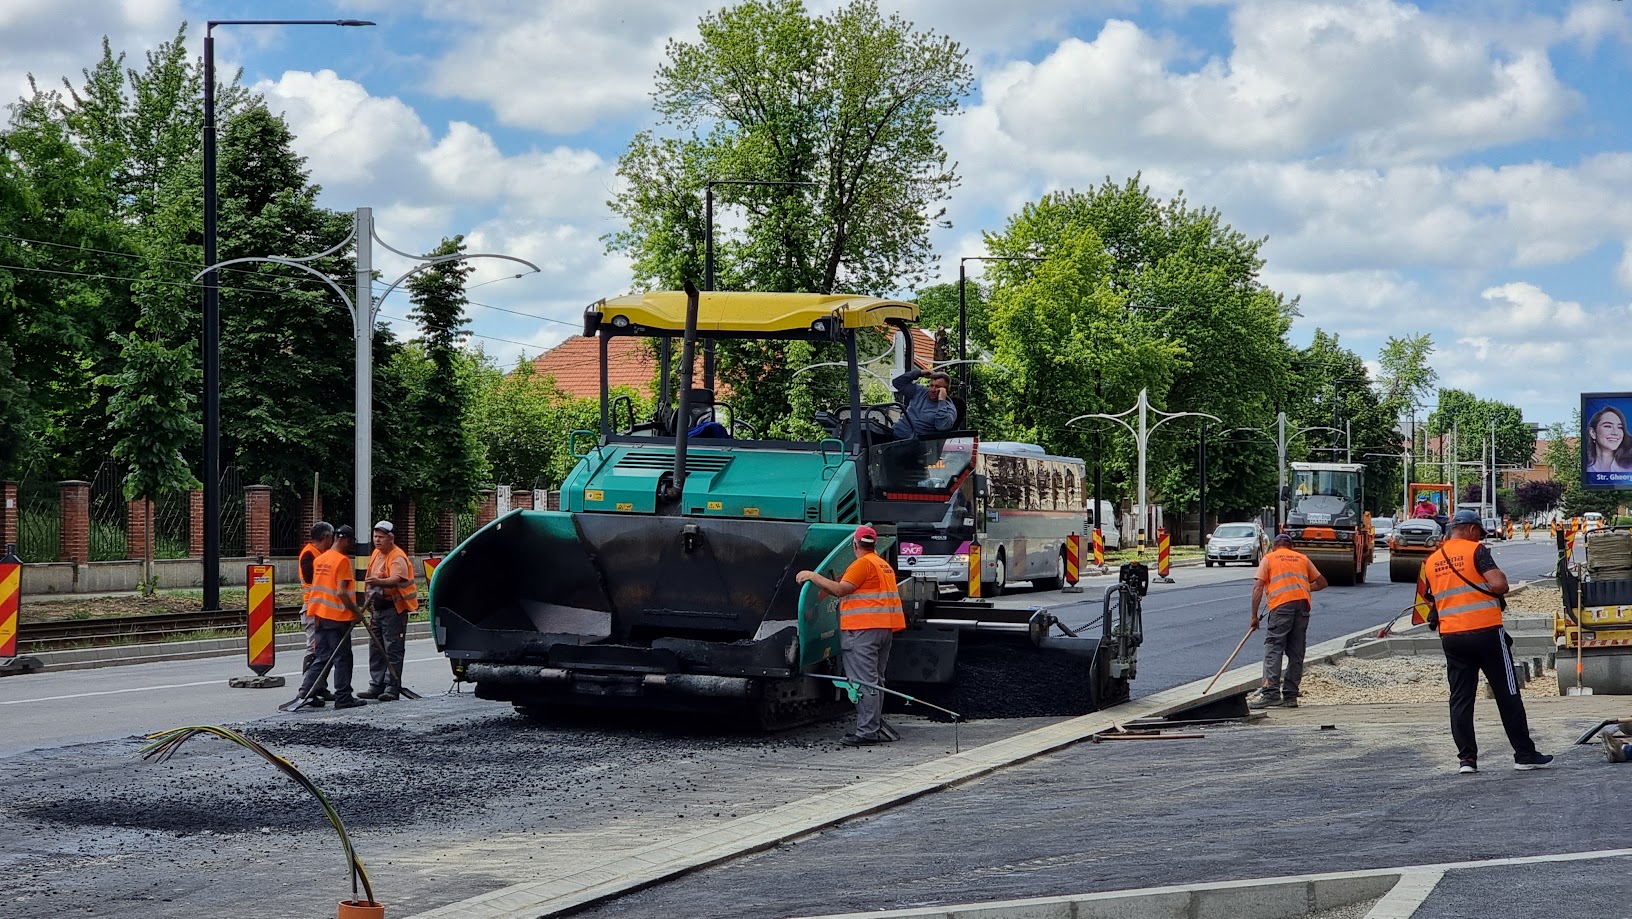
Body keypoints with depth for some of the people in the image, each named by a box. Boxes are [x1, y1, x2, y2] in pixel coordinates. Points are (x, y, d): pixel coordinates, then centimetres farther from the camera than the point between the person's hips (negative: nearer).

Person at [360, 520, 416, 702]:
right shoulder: (376, 554, 13)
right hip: (379, 607, 9)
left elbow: (397, 579, -35)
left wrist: (379, 582, -51)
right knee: (375, 647, 11)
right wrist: (370, 599, 26)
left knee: (393, 648, -8)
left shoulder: (398, 558, -16)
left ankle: (392, 687, -6)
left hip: (394, 607, -9)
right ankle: (376, 685, 17)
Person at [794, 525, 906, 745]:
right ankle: (876, 727, 18)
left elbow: (840, 589, -16)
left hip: (863, 630, -9)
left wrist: (813, 577, -9)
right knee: (875, 681, 15)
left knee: (864, 682, -9)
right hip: (885, 628, 9)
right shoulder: (884, 565, 20)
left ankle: (867, 732, -12)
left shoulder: (862, 564, -9)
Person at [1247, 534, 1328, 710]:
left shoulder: (1269, 558, 15)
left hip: (1281, 604, -4)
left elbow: (1258, 587, 4)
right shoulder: (1303, 558, 25)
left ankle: (1271, 693, -17)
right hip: (1303, 603, 4)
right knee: (1296, 653, 8)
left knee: (1273, 649, -7)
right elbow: (1322, 582, 26)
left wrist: (1254, 615, 5)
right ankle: (1290, 695, 8)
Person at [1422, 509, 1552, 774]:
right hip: (1486, 631, -4)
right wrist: (1498, 588, 4)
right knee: (1507, 694, 4)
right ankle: (1525, 754, 9)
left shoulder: (1431, 561, 11)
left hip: (1451, 637, 4)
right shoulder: (1476, 550, -6)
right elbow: (1499, 584, -18)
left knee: (1460, 699, 7)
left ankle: (1466, 758, 1)